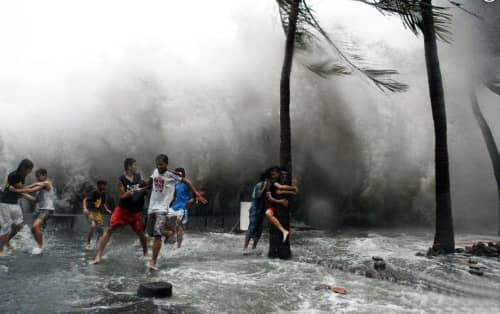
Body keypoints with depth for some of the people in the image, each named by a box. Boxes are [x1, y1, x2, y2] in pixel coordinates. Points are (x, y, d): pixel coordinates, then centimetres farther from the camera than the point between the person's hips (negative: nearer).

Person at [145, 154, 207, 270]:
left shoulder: (171, 174, -11)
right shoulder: (155, 172, 6)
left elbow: (186, 181, -7)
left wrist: (197, 194, -10)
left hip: (163, 209, -7)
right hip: (152, 208, 7)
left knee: (157, 234, -15)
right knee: (151, 233, 12)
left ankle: (153, 261, -8)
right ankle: (170, 233, 36)